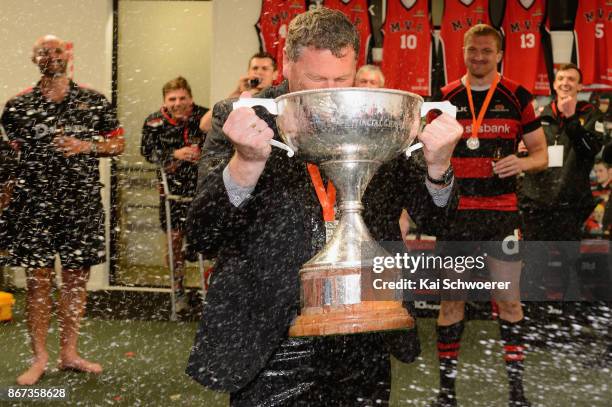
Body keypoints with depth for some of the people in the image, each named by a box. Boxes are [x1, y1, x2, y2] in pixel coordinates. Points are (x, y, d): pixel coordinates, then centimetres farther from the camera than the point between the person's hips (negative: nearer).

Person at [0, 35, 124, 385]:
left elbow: (118, 143, 8)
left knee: (77, 279, 8)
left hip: (82, 203, 1)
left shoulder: (94, 101, 5)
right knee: (39, 280, 3)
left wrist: (85, 146, -8)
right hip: (34, 204, -1)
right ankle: (40, 358, 15)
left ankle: (69, 353, 22)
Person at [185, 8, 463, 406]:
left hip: (364, 347, 3)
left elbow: (435, 217, 4)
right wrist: (247, 161, -30)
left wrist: (438, 163, -17)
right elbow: (202, 236, -13)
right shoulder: (240, 120, -6)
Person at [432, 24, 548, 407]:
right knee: (452, 300, 5)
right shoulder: (445, 98, 5)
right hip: (455, 211, 1)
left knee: (510, 300, 3)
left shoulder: (517, 97, 3)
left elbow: (541, 153, 6)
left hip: (503, 210, -1)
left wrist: (522, 162, -16)